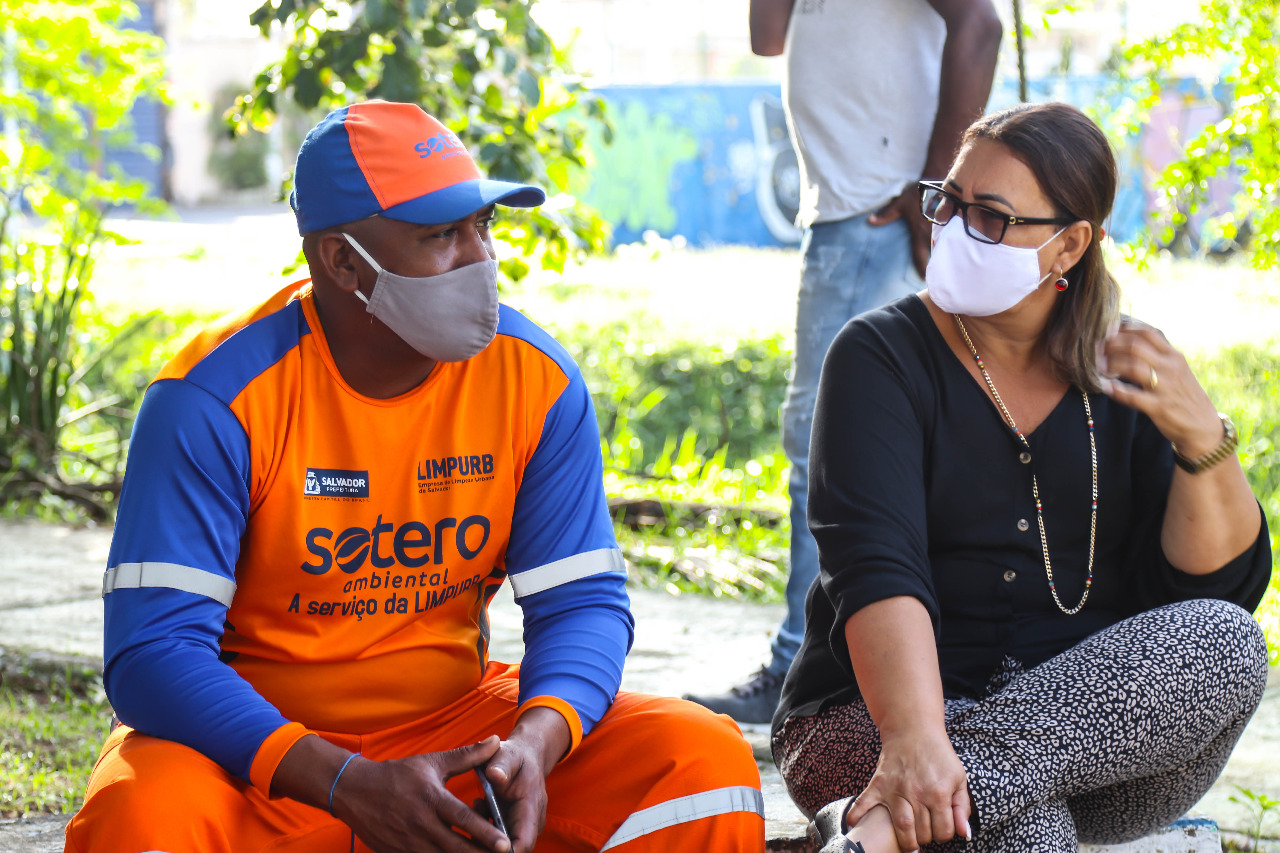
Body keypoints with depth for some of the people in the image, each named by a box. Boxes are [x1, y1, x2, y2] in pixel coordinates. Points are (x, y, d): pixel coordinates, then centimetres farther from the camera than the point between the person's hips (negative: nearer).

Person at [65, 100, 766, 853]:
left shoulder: (537, 379, -7)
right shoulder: (219, 396, -18)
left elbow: (582, 600, -4)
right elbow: (153, 650, -22)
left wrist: (536, 741, -27)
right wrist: (348, 785, -34)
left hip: (453, 721, 3)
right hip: (263, 746, -3)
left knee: (706, 758, -17)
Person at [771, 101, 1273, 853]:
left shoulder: (1123, 376, 8)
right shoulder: (885, 357, -2)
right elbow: (875, 564, -20)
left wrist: (1203, 442, -17)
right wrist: (914, 738, -37)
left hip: (1108, 723, 6)